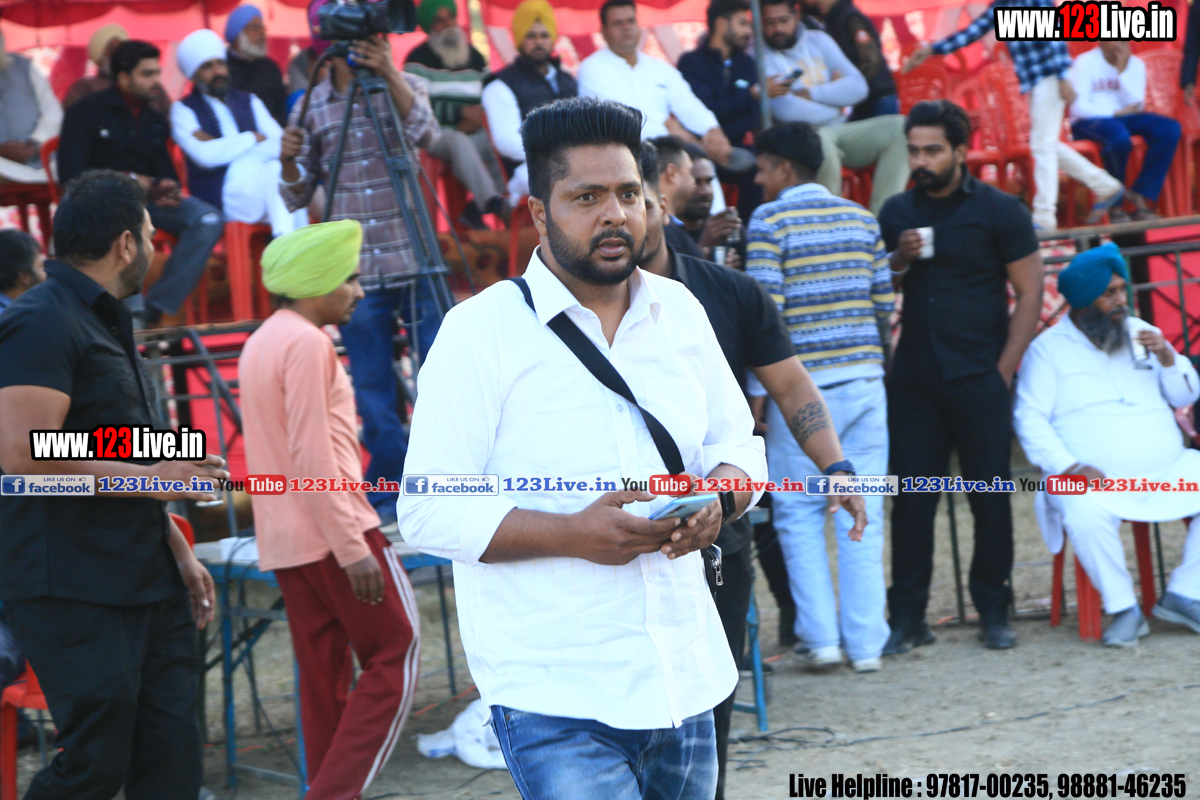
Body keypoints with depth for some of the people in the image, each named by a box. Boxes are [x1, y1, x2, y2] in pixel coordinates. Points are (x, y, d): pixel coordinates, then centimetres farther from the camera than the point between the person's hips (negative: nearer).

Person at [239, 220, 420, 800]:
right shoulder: (307, 343, -13)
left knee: (324, 675, 9)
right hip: (332, 528, -9)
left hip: (284, 542, 9)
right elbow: (313, 456, -19)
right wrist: (353, 548, -19)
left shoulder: (261, 343, 17)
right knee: (394, 654, -4)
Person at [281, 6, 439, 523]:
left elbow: (425, 133, -19)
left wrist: (390, 76, -31)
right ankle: (390, 490, 13)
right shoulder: (311, 107, 7)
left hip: (415, 263, -1)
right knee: (372, 389, 4)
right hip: (356, 272, 2)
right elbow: (297, 196, 9)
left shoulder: (402, 88, 3)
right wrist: (289, 161, -13)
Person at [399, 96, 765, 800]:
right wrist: (572, 534, -23)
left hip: (686, 681, 6)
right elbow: (430, 511, -11)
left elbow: (736, 442, 20)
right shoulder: (481, 332, -7)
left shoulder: (680, 312, 10)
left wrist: (717, 499, -4)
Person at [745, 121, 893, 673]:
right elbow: (885, 302, 10)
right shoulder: (861, 218, 10)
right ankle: (866, 643, 6)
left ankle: (820, 637, 0)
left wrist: (758, 389, -7)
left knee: (798, 515, 6)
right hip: (864, 379, 4)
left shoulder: (770, 220, -5)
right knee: (862, 518, 6)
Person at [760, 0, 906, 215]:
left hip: (838, 128, 7)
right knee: (822, 140, -40)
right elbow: (785, 110, -18)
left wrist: (810, 93, -8)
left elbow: (858, 87, 5)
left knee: (899, 127, -14)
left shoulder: (818, 40, 14)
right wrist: (832, 92, -4)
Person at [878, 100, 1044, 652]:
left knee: (990, 497, 1)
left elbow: (1030, 294, -1)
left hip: (979, 381, -3)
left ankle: (993, 612, 11)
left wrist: (1003, 370, -8)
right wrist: (899, 261, -7)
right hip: (914, 379, 3)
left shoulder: (999, 211, 0)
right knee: (911, 499, 1)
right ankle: (907, 617, 5)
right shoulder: (895, 214, 10)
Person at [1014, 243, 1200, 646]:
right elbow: (1030, 418, -4)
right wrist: (1069, 466, -19)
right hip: (1096, 478, -5)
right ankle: (1123, 609, -18)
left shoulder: (1140, 333, 18)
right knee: (1087, 514, -37)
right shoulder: (1048, 348, 4)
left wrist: (1168, 357, -4)